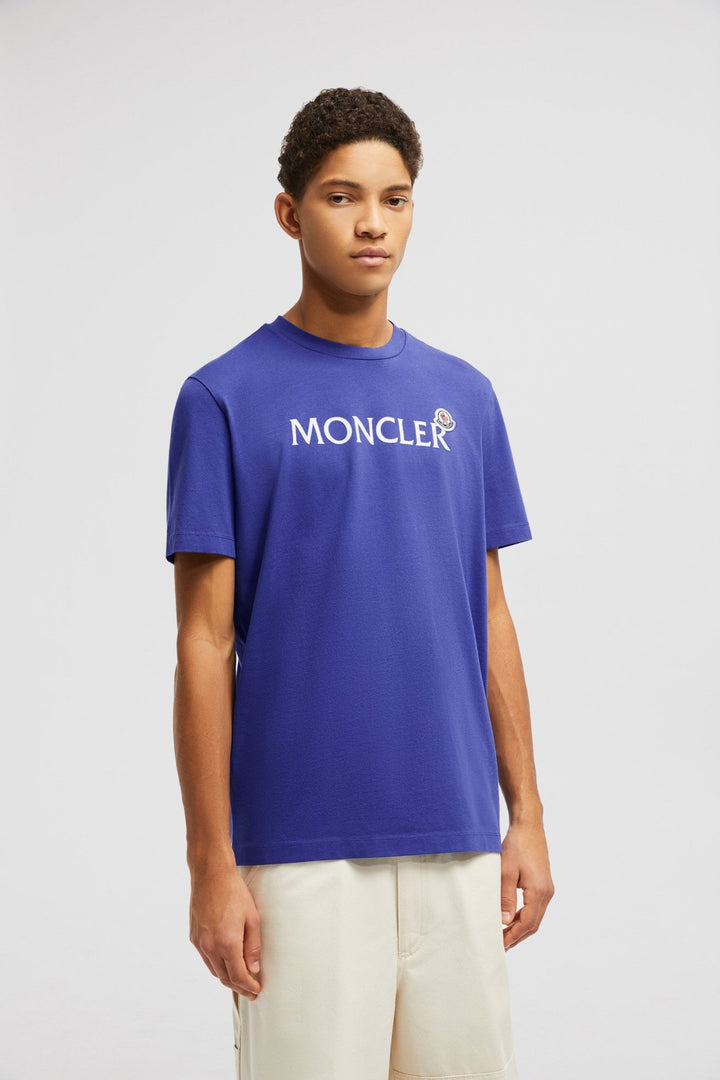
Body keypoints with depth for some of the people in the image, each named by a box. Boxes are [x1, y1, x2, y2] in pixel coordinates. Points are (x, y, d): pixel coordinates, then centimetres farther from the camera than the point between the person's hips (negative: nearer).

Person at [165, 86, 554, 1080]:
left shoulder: (464, 397, 10)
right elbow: (205, 641, -6)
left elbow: (489, 616, 12)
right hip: (300, 847, -4)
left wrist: (526, 813, 6)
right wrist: (213, 863, -10)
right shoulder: (226, 399, -4)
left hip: (455, 842, 4)